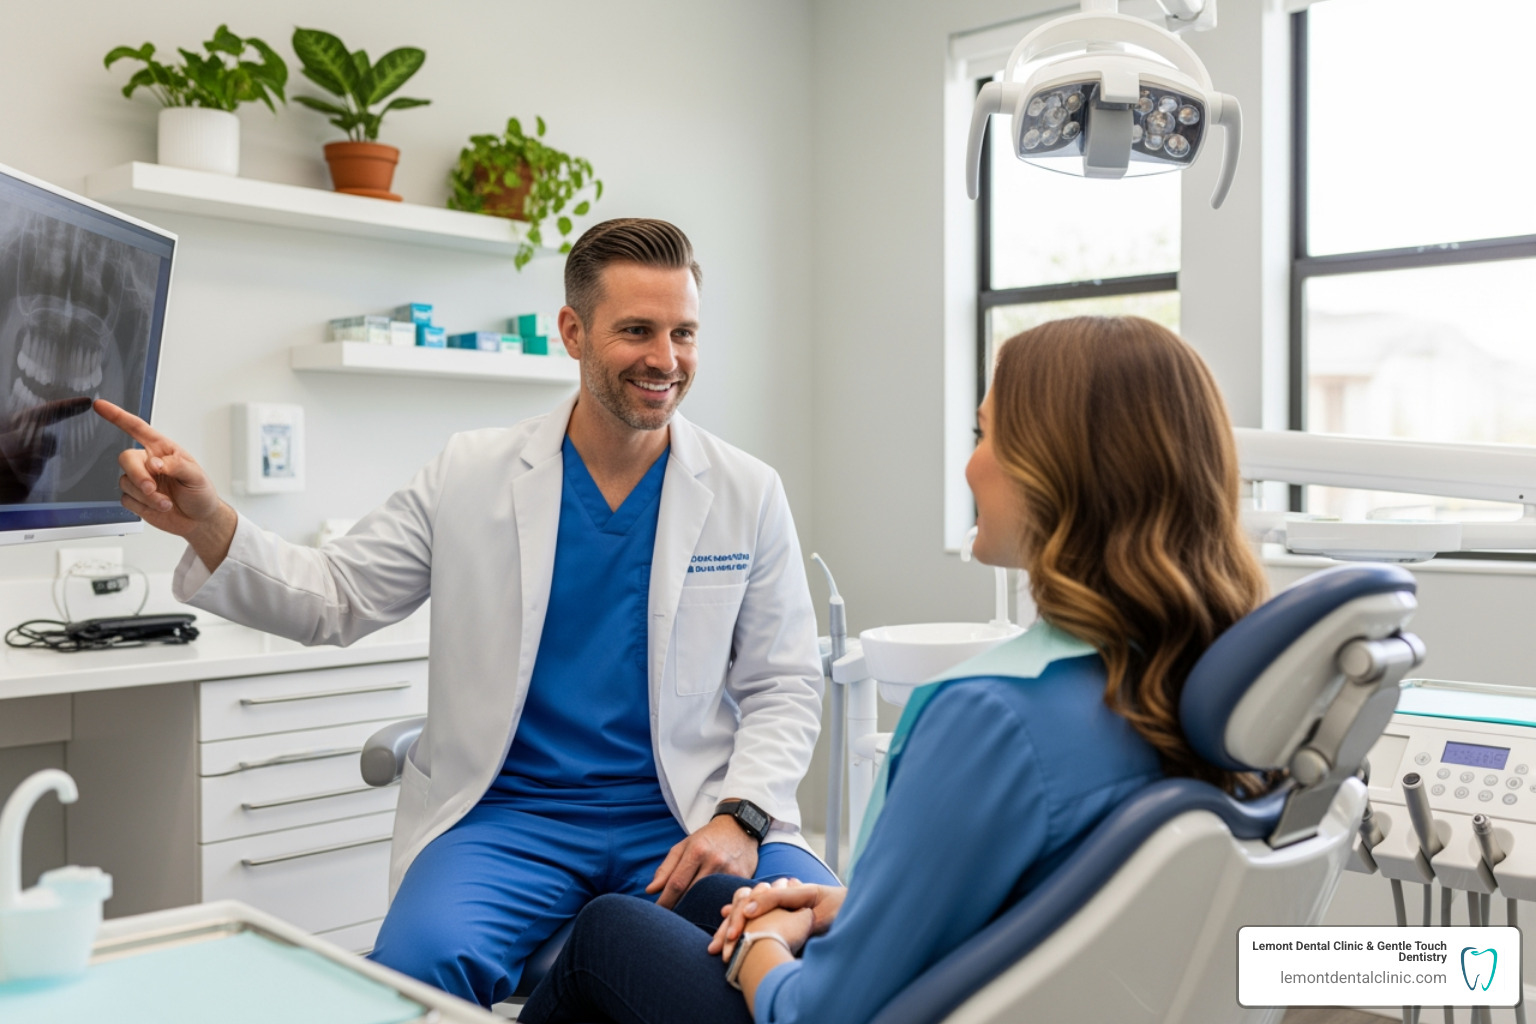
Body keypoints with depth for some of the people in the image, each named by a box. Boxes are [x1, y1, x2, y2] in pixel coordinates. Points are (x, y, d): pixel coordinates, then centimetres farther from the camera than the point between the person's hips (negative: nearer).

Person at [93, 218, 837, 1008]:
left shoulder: (749, 494, 3)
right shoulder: (471, 475, 3)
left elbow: (784, 685, 5)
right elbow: (335, 600, 5)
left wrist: (738, 817, -11)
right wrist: (206, 525, -11)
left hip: (688, 817, 1)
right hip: (508, 815, 0)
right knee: (423, 958, -30)